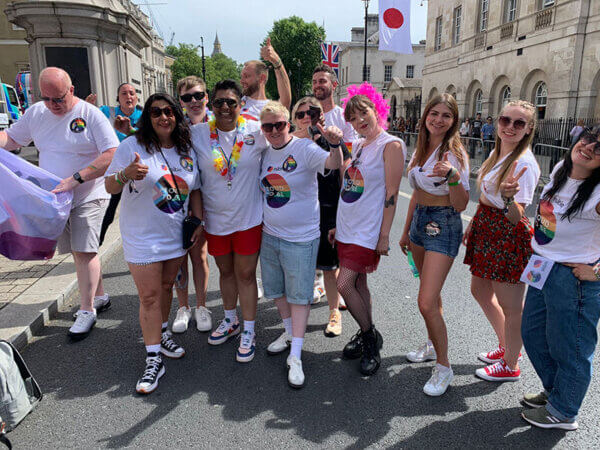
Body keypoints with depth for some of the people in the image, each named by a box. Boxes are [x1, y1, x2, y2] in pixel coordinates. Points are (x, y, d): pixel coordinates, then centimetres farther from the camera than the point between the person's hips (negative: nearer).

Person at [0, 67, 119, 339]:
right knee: (78, 250, 12)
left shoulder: (90, 115, -12)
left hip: (88, 197, -5)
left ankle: (87, 310, 5)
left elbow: (112, 156, -19)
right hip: (55, 197, 6)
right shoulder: (35, 113, 6)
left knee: (84, 250, -7)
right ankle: (99, 296, 28)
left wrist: (76, 179, -26)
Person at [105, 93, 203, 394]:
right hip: (142, 236, -4)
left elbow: (194, 190, 14)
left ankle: (162, 335, 39)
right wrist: (126, 175, -28)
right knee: (149, 296, -1)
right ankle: (154, 360, 9)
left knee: (166, 286, 17)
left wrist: (200, 222, 5)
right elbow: (110, 187, -7)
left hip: (176, 234, 5)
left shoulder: (187, 150, 7)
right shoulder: (132, 146, -8)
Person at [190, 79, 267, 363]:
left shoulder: (256, 132, -7)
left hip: (248, 218, -2)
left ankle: (248, 332, 24)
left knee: (245, 275, 7)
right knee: (225, 272, 20)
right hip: (215, 219, 3)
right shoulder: (198, 134, -3)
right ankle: (230, 321, 42)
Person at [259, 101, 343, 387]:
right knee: (275, 290, 18)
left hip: (300, 238, -6)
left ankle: (295, 356, 11)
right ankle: (290, 333, 40)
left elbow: (333, 164, -29)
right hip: (269, 234, 7)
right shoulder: (264, 152, 5)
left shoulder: (304, 149, -12)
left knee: (299, 295, 1)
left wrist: (335, 145, -49)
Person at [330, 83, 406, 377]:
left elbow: (391, 194, -14)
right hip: (347, 227, 7)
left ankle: (370, 336, 11)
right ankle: (366, 336, 30)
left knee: (345, 284, -11)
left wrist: (384, 235, -15)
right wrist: (338, 224, 16)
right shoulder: (357, 146, 12)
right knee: (358, 283, 14)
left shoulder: (391, 145, -11)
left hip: (368, 230, -7)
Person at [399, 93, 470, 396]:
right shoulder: (420, 149, 7)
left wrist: (453, 176, -35)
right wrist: (406, 230, 19)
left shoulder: (455, 153, -14)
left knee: (427, 303, -10)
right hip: (419, 221, 7)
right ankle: (432, 345, 39)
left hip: (444, 227, -7)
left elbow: (461, 205, -17)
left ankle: (443, 366, 9)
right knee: (430, 293, 19)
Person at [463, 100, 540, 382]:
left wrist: (509, 197, -44)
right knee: (480, 290, 22)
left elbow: (516, 218, -26)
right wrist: (473, 225, 17)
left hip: (509, 236, -10)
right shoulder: (498, 153, 7)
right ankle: (505, 346, 42)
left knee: (510, 305, 5)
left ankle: (510, 366, 26)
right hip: (486, 228, 10)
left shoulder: (524, 163, -20)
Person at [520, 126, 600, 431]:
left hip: (574, 278, -8)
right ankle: (554, 391, 46)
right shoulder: (560, 169, -1)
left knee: (568, 347, 10)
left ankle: (562, 412, 34)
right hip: (542, 268, 8)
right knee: (533, 334, 22)